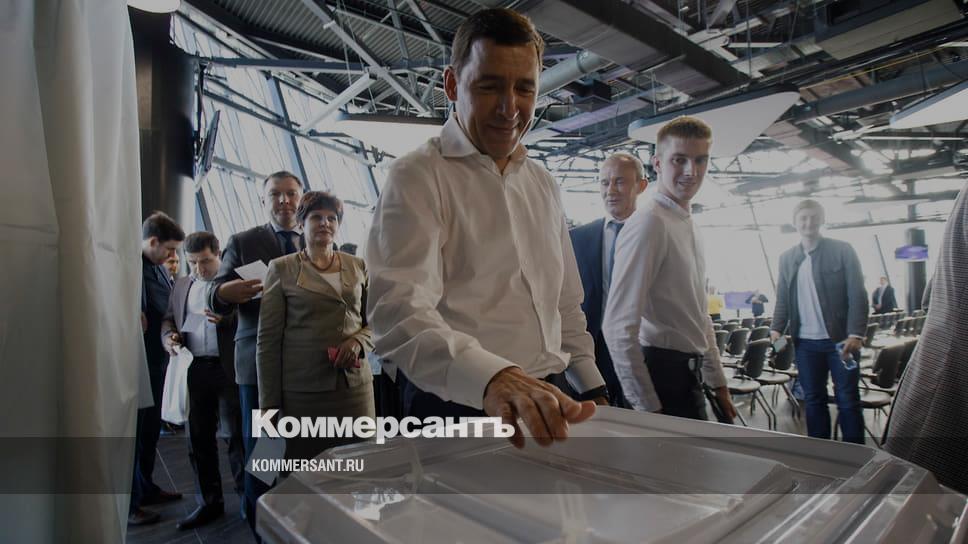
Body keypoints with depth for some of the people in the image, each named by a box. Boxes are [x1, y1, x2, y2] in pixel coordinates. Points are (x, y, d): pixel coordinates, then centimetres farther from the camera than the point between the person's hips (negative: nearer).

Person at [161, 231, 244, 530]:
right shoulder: (181, 285, 16)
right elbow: (168, 318, 18)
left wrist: (226, 318, -25)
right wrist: (168, 336, -4)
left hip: (229, 369, -5)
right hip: (193, 369, 5)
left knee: (237, 436, 3)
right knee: (198, 439, 11)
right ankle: (210, 502, 24)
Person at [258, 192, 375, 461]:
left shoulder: (357, 266, 12)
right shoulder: (282, 268, 4)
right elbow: (268, 340, 3)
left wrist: (358, 341, -6)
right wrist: (269, 403, -1)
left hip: (355, 385, 2)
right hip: (302, 390, -2)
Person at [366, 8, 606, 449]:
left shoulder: (543, 185, 12)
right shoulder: (418, 177, -10)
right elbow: (399, 310, -25)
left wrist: (592, 386, 12)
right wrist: (491, 376, -41)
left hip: (543, 404, 6)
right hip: (456, 407, -6)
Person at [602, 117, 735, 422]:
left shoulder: (688, 224, 11)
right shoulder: (650, 222, -18)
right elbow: (618, 327, -23)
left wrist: (718, 384, 18)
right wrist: (647, 407, -17)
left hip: (689, 375, 9)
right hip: (663, 375, -9)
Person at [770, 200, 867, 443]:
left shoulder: (842, 250, -1)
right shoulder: (787, 258, 9)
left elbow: (857, 295, -6)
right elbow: (782, 299, 10)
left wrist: (855, 333, -16)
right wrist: (777, 328, -4)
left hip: (840, 339, -3)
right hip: (805, 342, 3)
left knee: (848, 400, 4)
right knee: (813, 399, 10)